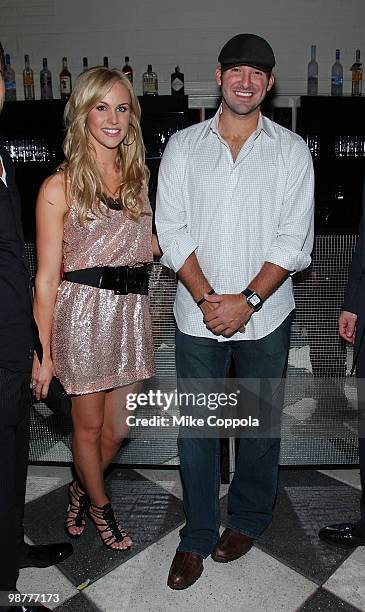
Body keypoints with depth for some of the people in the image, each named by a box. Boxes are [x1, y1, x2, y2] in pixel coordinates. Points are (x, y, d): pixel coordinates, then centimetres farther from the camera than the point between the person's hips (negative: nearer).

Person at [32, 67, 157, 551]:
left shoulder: (138, 176, 9)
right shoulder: (60, 186, -7)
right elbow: (47, 277, -8)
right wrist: (43, 351, -9)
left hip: (132, 310, 5)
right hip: (83, 313, -5)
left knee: (117, 428, 14)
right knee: (89, 424, 13)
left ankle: (81, 489, 45)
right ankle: (100, 505, 41)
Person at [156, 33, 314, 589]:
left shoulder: (291, 150, 3)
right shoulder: (183, 146, 6)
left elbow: (294, 239, -4)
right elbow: (171, 229, -1)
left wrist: (247, 301, -14)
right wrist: (207, 299, -11)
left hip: (264, 316, 0)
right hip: (197, 314, 1)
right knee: (194, 426, 7)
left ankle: (248, 519, 37)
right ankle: (197, 536, 27)